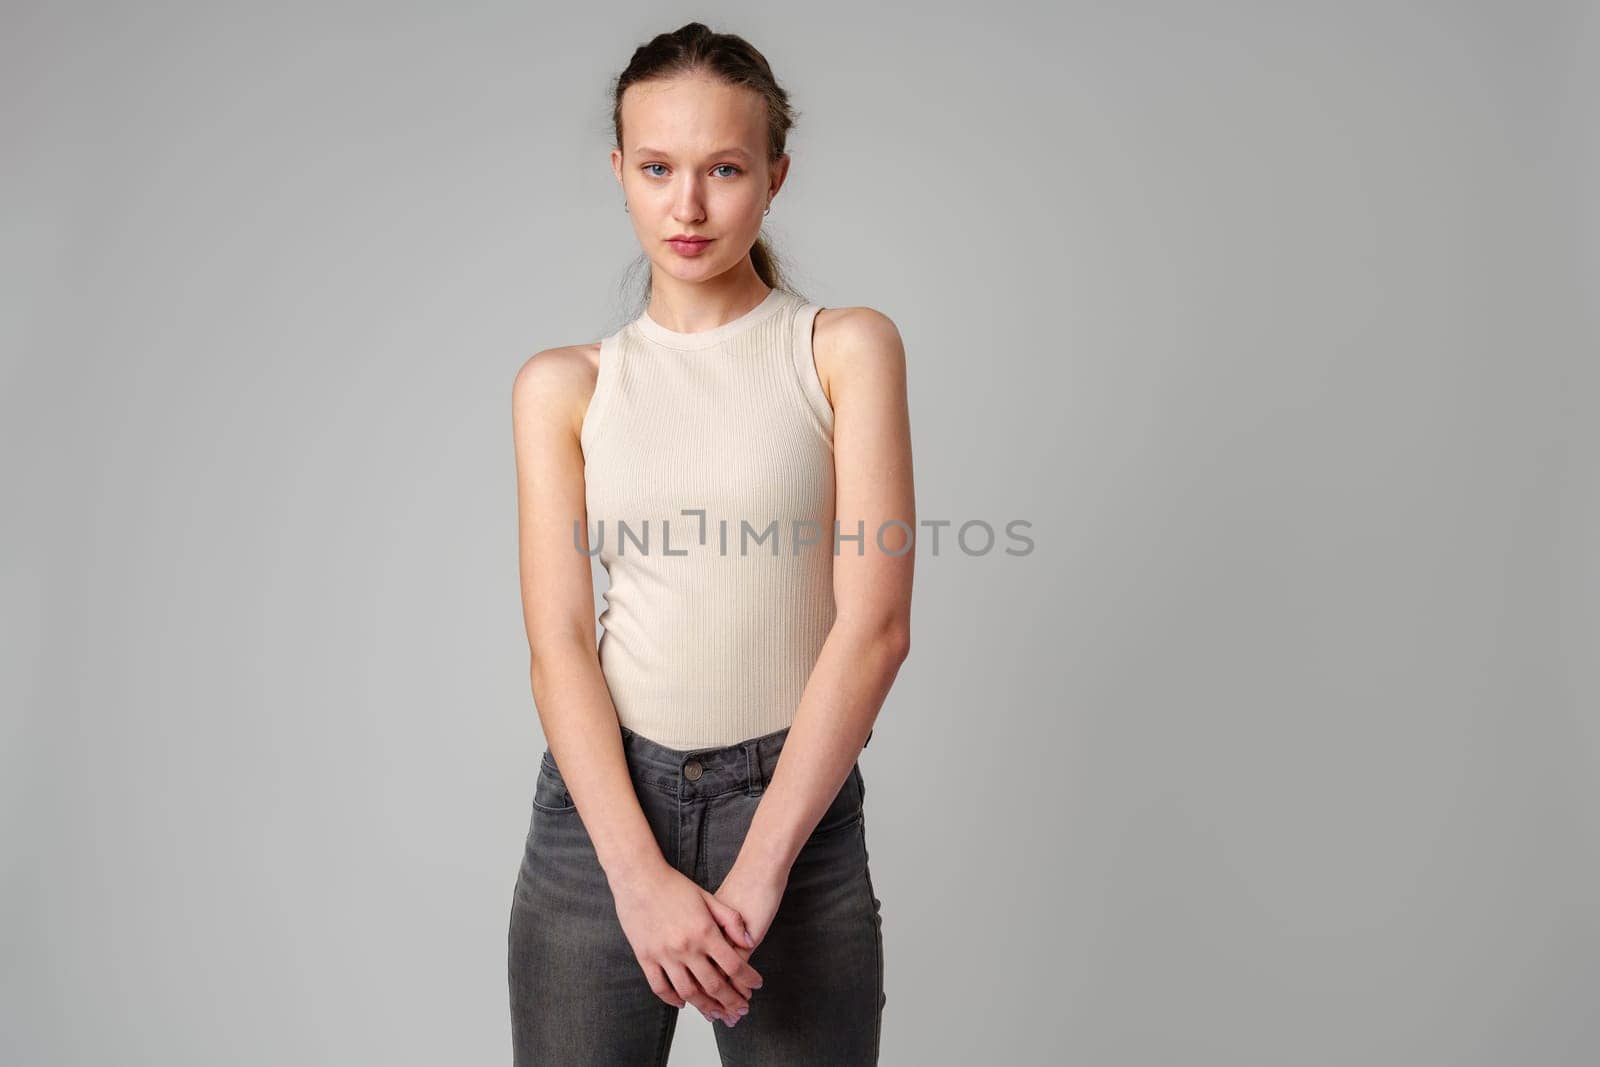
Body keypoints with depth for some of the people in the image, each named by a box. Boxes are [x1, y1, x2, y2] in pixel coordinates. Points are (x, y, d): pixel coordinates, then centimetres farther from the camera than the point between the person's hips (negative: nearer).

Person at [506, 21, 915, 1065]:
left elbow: (876, 622, -9)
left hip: (796, 803, -1)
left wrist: (759, 866, -14)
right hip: (602, 804, 2)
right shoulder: (562, 386, 4)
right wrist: (640, 873, -15)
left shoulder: (847, 348, -2)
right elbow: (559, 644, -4)